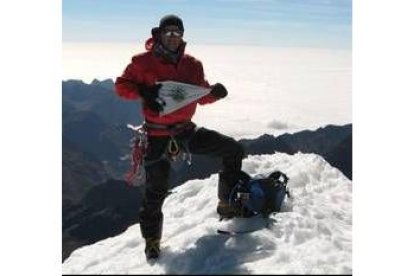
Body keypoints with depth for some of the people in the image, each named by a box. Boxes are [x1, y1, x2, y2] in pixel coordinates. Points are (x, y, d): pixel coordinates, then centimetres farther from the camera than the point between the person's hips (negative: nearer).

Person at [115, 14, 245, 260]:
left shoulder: (192, 65, 3)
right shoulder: (143, 62, -8)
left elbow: (202, 97, 11)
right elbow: (122, 86, -2)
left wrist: (214, 92, -11)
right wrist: (142, 91, -20)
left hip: (186, 130, 4)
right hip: (158, 135, -4)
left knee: (234, 150, 0)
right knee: (156, 191, 2)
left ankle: (228, 203, 14)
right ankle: (152, 240, 25)